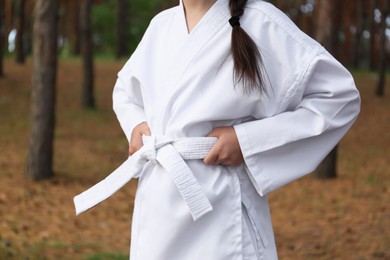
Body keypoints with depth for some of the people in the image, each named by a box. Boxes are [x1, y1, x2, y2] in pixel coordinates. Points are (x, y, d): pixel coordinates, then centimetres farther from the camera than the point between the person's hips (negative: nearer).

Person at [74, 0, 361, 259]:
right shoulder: (162, 25, 8)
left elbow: (341, 95, -10)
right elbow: (125, 88, 28)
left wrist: (249, 139, -15)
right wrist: (136, 123, 5)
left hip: (218, 210, -5)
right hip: (155, 204, 5)